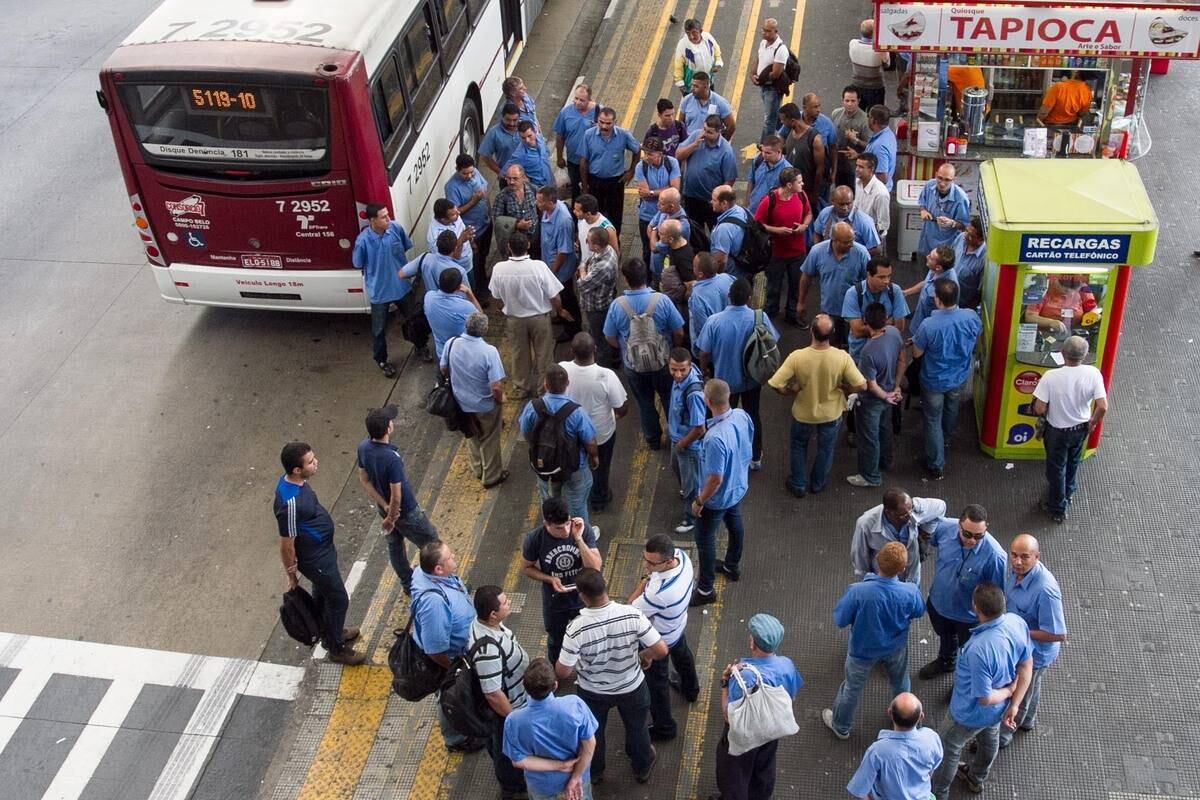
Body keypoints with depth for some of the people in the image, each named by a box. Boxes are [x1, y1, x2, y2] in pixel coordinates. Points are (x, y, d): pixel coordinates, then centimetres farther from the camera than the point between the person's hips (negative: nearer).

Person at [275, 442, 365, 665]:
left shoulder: (292, 480, -10)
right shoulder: (290, 503, -38)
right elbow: (286, 545, -26)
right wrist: (291, 576, -12)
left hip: (322, 549, 9)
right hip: (316, 559, -9)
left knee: (322, 594, 28)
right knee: (338, 599, 10)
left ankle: (330, 633, 51)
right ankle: (336, 648, 31)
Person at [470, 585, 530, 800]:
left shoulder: (485, 622, -15)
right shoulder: (487, 650, -44)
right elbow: (493, 694, -33)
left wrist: (531, 674, 18)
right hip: (506, 708, -8)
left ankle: (513, 780, 59)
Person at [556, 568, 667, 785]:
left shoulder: (577, 628, -33)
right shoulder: (631, 615, -30)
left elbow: (562, 673, -25)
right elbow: (662, 651, -24)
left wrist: (576, 660, -2)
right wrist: (645, 655, -1)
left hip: (593, 691, -1)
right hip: (632, 687, 1)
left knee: (592, 731, 30)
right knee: (637, 728, 31)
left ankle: (593, 771, 55)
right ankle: (642, 767, 56)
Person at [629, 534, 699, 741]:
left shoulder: (661, 592, -49)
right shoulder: (681, 554, -26)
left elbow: (631, 610, -30)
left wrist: (645, 577, -28)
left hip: (658, 640, -8)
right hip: (678, 624, 8)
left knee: (656, 682, 18)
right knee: (682, 655, 37)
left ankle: (664, 728, 41)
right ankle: (691, 689, 67)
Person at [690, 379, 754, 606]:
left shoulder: (715, 438, -41)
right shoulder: (742, 416, -17)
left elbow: (715, 479, -32)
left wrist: (699, 501, -16)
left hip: (718, 497, -8)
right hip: (739, 486, 8)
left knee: (704, 539, 13)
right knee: (735, 525, 29)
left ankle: (706, 590, 29)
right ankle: (731, 567, 55)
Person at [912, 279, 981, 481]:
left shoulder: (929, 325, -35)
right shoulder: (971, 317, -21)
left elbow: (916, 354, -19)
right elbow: (976, 336, 2)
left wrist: (917, 342, 2)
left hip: (934, 381, -5)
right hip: (959, 377, 5)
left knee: (933, 421, 15)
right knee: (951, 410, 32)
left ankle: (936, 466, 24)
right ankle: (945, 438, 61)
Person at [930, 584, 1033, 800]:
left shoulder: (978, 649, -45)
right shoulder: (1017, 622, -23)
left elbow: (985, 697, -32)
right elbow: (1027, 666, -8)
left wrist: (1008, 691, -12)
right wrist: (1014, 705, -3)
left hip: (971, 714, -7)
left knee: (947, 749, 22)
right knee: (989, 739, 34)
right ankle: (976, 778, 62)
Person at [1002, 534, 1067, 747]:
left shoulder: (1045, 590, -42)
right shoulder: (1014, 568, -19)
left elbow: (1059, 634, -33)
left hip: (1035, 652, -7)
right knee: (1029, 687, 34)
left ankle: (1003, 734, 46)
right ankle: (1027, 720, 60)